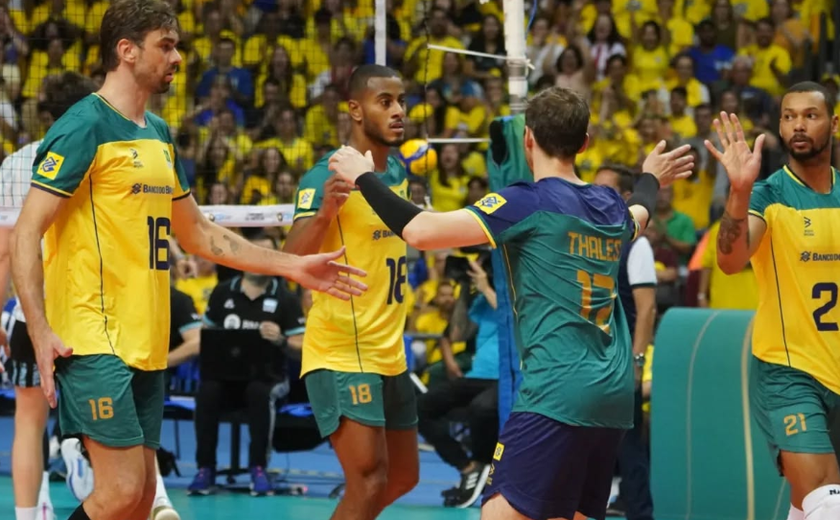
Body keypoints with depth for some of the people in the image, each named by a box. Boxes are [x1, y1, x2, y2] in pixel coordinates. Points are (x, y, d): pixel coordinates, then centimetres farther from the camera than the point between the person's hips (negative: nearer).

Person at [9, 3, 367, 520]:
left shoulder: (158, 134, 16)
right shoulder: (85, 127, -10)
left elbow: (199, 234, 25)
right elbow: (26, 234, -14)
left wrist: (292, 265, 20)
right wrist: (40, 333, -23)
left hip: (147, 345, 8)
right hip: (94, 342, -8)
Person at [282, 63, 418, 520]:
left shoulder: (399, 172, 9)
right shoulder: (329, 176, -16)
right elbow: (292, 261, -30)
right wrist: (323, 211, -45)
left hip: (390, 354, 9)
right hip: (341, 354, -9)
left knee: (402, 478, 16)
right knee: (369, 479, -17)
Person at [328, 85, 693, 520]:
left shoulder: (530, 202, -7)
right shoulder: (609, 205, 14)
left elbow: (421, 232, -14)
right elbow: (636, 217, 42)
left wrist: (363, 177, 1)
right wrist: (650, 180, 64)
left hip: (558, 394, -8)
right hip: (614, 399, 8)